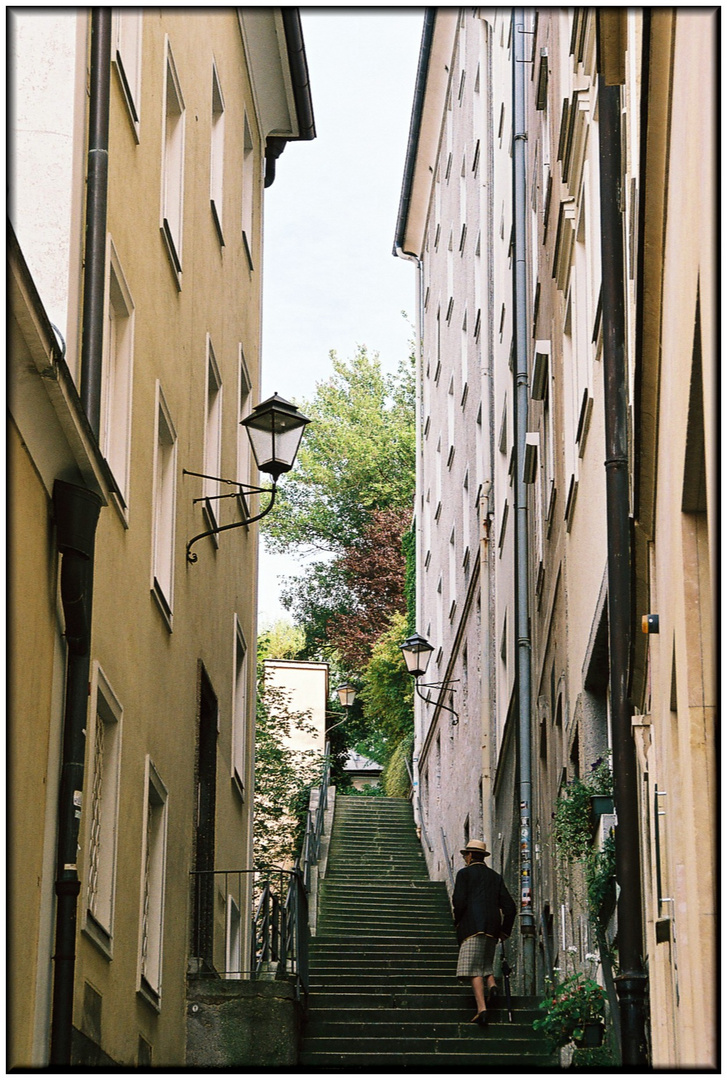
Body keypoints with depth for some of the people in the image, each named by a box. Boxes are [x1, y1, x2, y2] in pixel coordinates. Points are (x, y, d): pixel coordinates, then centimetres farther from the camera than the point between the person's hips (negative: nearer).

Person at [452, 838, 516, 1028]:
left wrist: (458, 921, 6)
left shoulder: (464, 873, 2)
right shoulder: (495, 877, 18)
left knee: (473, 969, -9)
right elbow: (509, 907, 13)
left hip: (473, 926, -6)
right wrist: (504, 930, 20)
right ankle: (491, 984, -6)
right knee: (485, 963, 22)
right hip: (492, 927, 6)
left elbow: (459, 901, -10)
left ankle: (481, 1008, -19)